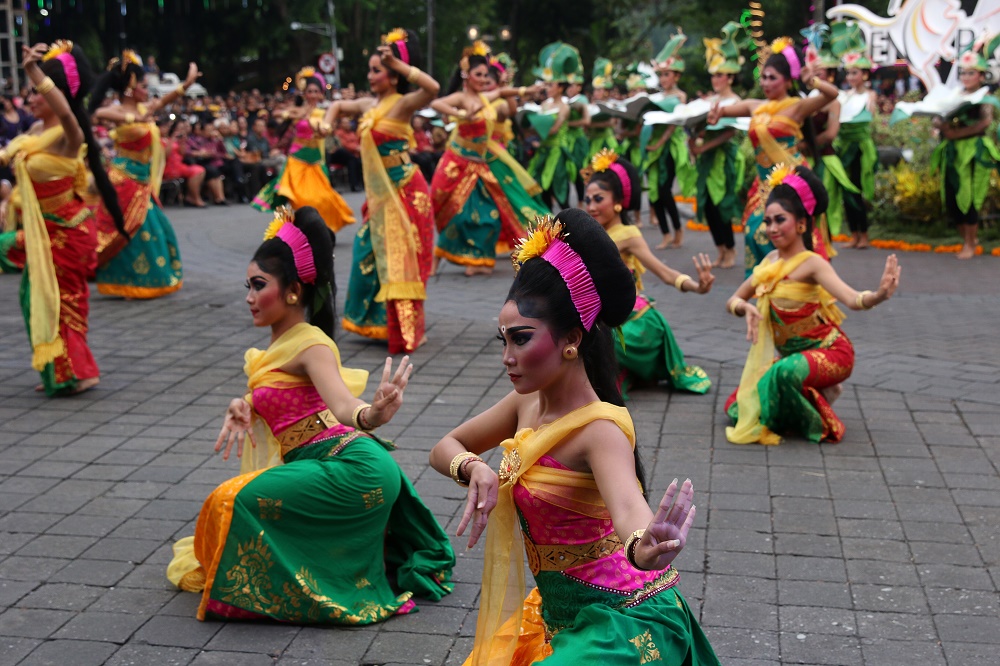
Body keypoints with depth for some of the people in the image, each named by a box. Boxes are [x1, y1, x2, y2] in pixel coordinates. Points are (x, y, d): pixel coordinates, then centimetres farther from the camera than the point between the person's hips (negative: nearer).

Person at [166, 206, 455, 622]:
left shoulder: (311, 343, -12)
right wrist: (242, 406, 7)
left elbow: (343, 406, -27)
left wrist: (371, 415, -51)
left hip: (351, 466, -10)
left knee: (237, 501, -21)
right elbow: (269, 398, 30)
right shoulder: (281, 343, 15)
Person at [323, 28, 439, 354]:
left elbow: (432, 88, -32)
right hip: (379, 192, 8)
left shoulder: (402, 103, -12)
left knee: (399, 258, -3)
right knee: (371, 254, 11)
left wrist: (397, 64, -32)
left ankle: (405, 328, 6)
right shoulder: (368, 104, 9)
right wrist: (327, 124, 9)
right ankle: (375, 321, 24)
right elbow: (338, 105, 28)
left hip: (404, 190, -8)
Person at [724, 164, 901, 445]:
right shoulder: (771, 261, -1)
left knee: (787, 371, -40)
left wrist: (879, 295, -59)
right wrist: (746, 307, -19)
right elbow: (733, 300, 5)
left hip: (830, 352, -7)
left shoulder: (811, 263, -22)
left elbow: (853, 300, -37)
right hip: (791, 354, 8)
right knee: (737, 408, 3)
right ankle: (818, 394, 17)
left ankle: (814, 424, -8)